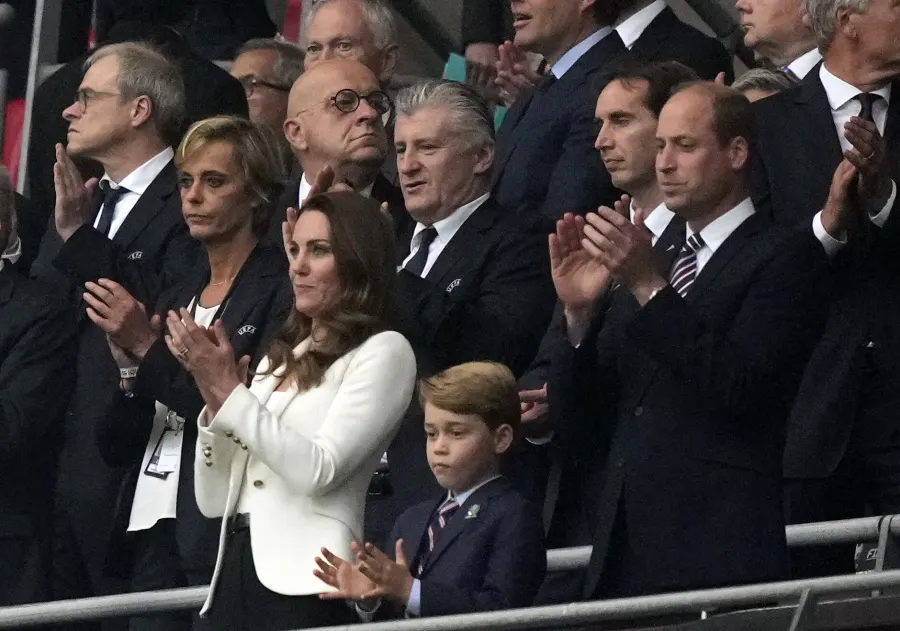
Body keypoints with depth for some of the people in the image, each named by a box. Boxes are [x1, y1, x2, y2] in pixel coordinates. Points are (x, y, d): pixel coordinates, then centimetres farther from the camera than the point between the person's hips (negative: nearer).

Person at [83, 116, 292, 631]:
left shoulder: (281, 291, -4)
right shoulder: (177, 299, 19)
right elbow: (118, 446, 16)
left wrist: (149, 346, -11)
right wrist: (128, 361, -3)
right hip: (154, 532, 7)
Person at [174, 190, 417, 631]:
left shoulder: (382, 352, 1)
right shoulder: (280, 358, 19)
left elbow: (318, 471, -13)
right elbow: (214, 501, 15)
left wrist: (229, 391, -10)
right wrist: (214, 397, 1)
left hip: (304, 585, -6)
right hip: (235, 573, 6)